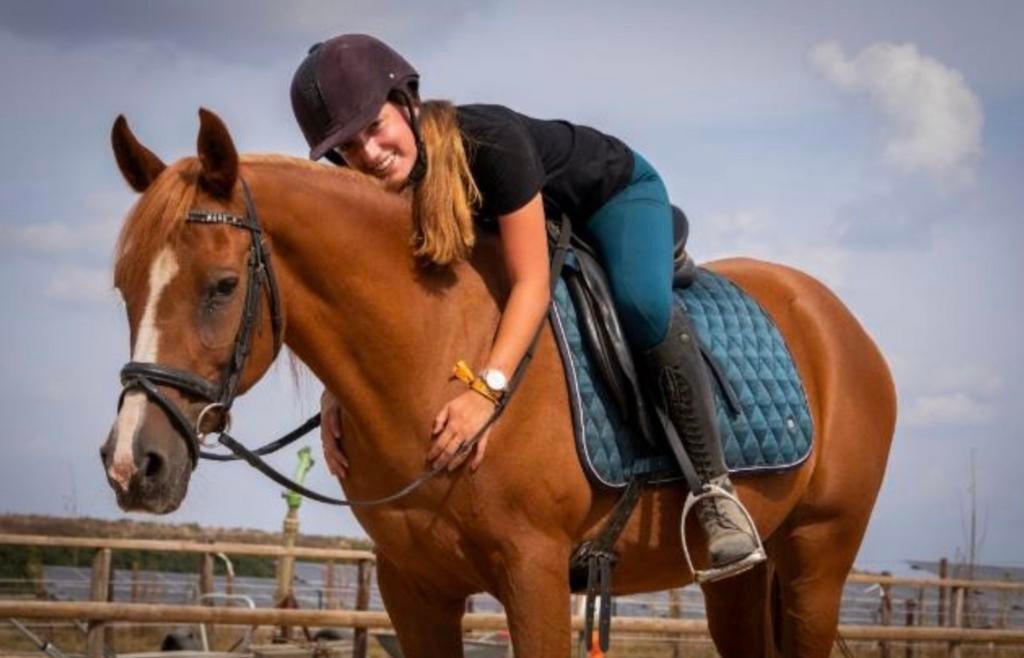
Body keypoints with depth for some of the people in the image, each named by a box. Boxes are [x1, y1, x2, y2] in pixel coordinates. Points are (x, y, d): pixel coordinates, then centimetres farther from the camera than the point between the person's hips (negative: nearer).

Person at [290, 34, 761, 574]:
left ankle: (713, 487, -24)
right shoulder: (381, 192, -23)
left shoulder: (492, 142, -41)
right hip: (536, 221, 7)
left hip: (617, 195, -7)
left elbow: (531, 283, -42)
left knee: (643, 304, -35)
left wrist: (486, 389, -54)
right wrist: (335, 396, -33)